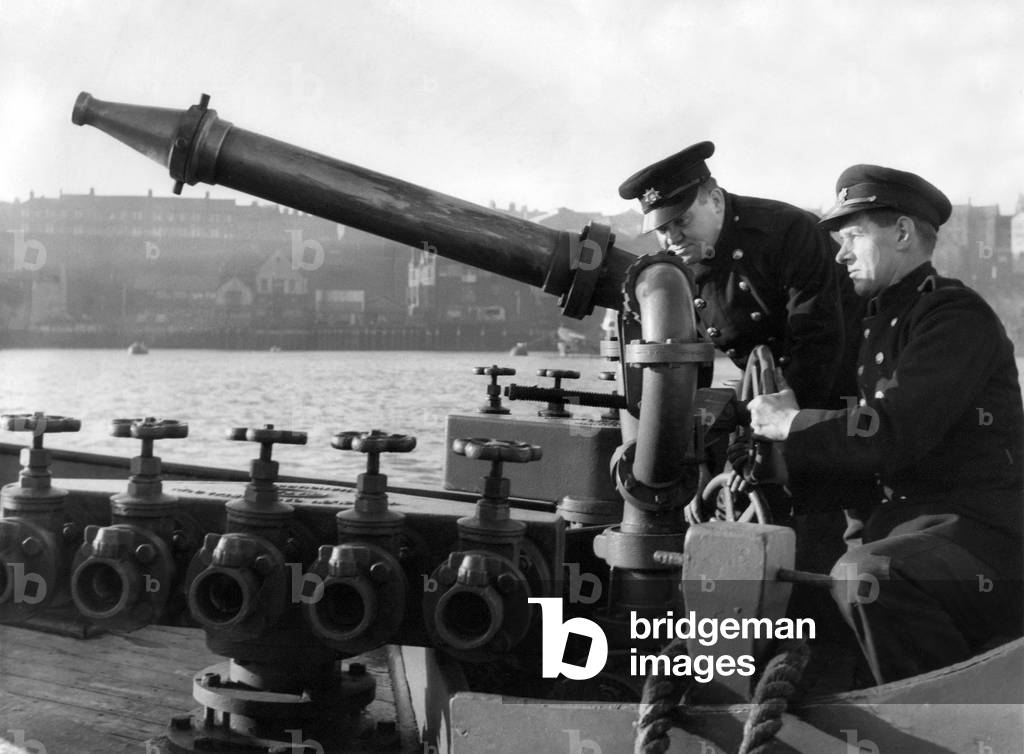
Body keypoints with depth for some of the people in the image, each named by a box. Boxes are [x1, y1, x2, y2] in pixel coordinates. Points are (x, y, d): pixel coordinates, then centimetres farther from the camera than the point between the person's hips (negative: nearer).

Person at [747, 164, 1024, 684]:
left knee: (865, 578, -35)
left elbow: (895, 432, -23)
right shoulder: (880, 320, 20)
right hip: (894, 521, 9)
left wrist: (791, 424, -12)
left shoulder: (956, 315, -9)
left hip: (975, 531, -9)